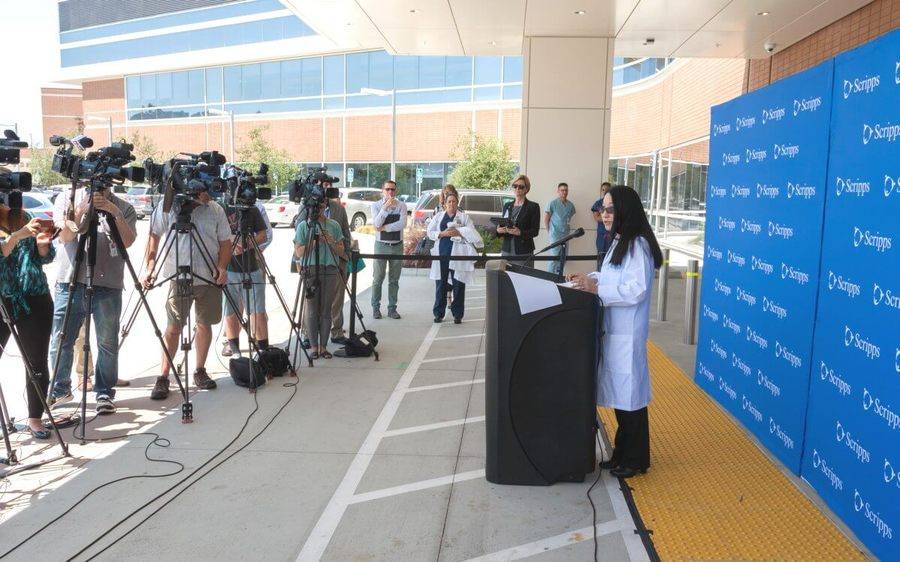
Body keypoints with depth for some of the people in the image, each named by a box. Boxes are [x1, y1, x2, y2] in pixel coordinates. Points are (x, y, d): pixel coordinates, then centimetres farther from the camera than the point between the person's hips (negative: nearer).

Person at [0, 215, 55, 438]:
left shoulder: (24, 220, 10)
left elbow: (46, 258, 8)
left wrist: (42, 244, -11)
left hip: (34, 301, 2)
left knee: (37, 362, 2)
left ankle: (35, 419, 11)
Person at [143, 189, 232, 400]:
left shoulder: (216, 209, 2)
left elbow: (225, 242, 5)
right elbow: (154, 236, -1)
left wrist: (222, 267, -10)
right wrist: (150, 268, -11)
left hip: (209, 278, 3)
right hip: (178, 278, -2)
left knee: (205, 324, 10)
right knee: (173, 328, -2)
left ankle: (200, 371, 24)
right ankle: (163, 377, 6)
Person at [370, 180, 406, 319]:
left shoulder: (401, 205, 2)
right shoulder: (376, 205, 1)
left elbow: (402, 224, -12)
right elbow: (376, 224, -14)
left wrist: (385, 228, -14)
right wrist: (386, 207, -20)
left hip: (397, 245, 1)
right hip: (381, 245, -1)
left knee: (394, 280, 8)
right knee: (378, 278, 1)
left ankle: (392, 308, 17)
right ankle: (376, 308, 13)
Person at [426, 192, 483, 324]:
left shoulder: (464, 217, 10)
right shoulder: (438, 216, 15)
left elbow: (471, 233, 1)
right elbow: (430, 232, 8)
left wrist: (459, 233, -13)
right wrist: (442, 234, -7)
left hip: (457, 255, -1)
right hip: (441, 254, 2)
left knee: (458, 284, -1)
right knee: (441, 284, 3)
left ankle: (457, 314, 7)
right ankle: (439, 313, 12)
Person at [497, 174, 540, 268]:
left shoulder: (533, 207, 1)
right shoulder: (507, 206, 15)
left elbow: (535, 231, -4)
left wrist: (520, 232, -21)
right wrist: (499, 230, -5)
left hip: (524, 251, -4)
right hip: (506, 250, 4)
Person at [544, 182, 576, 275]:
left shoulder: (570, 205, 5)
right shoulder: (553, 203, -7)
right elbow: (546, 219, -2)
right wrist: (550, 231, 3)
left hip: (566, 235, 5)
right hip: (555, 236, -5)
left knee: (563, 258, 11)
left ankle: (559, 277, 22)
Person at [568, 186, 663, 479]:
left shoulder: (638, 245, -16)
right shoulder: (619, 243, 13)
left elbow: (636, 290, -23)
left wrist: (597, 289, -24)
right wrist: (591, 278, 7)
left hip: (627, 334, -9)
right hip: (612, 330, 9)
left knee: (629, 396, 2)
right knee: (618, 395, 17)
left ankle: (636, 460, 17)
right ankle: (622, 453, 30)